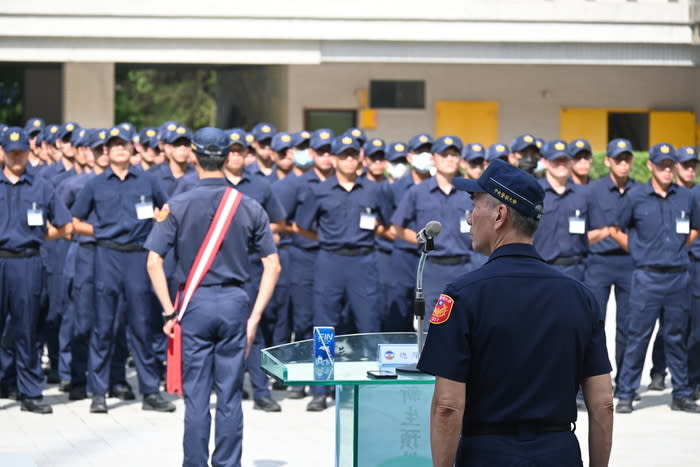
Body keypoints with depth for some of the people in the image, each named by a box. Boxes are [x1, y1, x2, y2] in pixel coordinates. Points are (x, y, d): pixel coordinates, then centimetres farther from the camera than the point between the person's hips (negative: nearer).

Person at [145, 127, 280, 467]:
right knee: (230, 397, 7)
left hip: (195, 303, -1)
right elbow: (272, 266, 0)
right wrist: (255, 316, 2)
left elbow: (154, 262, -9)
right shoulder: (249, 208, 1)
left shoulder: (178, 206, -5)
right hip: (234, 302, 1)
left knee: (196, 397, 4)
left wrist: (169, 312, -4)